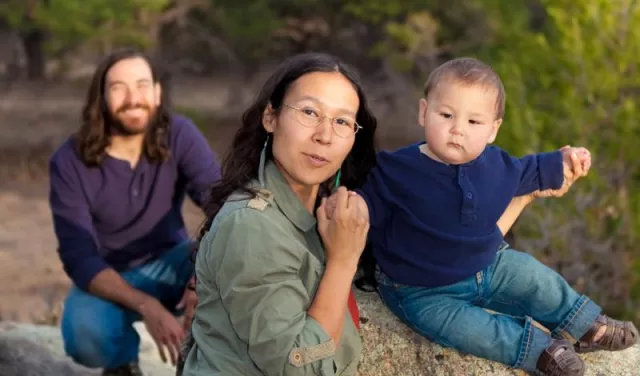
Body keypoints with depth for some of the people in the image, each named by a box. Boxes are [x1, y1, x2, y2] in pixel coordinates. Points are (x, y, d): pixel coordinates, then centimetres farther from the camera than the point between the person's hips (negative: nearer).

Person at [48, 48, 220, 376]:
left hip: (169, 265, 1)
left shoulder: (180, 135, -16)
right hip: (107, 279, -1)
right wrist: (146, 306, -38)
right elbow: (79, 258, -23)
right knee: (84, 334, -34)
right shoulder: (69, 162, -19)